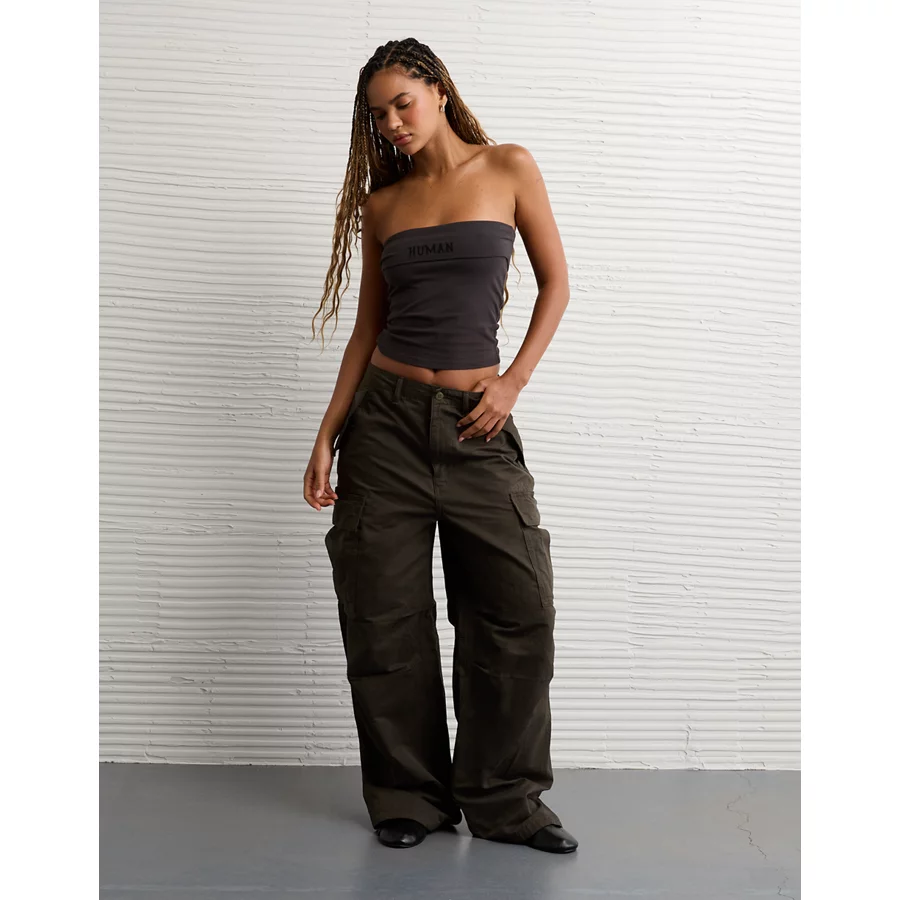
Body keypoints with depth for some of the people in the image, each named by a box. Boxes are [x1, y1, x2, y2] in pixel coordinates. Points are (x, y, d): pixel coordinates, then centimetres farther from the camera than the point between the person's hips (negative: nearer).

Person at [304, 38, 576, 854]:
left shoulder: (508, 169, 5)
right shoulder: (382, 202, 10)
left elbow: (556, 284, 6)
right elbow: (369, 326, 11)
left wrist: (513, 383, -6)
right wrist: (327, 434, 5)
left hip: (475, 419, -1)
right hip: (385, 413, 2)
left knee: (519, 607, -4)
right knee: (386, 612, 3)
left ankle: (504, 800, 13)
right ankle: (409, 797, 18)